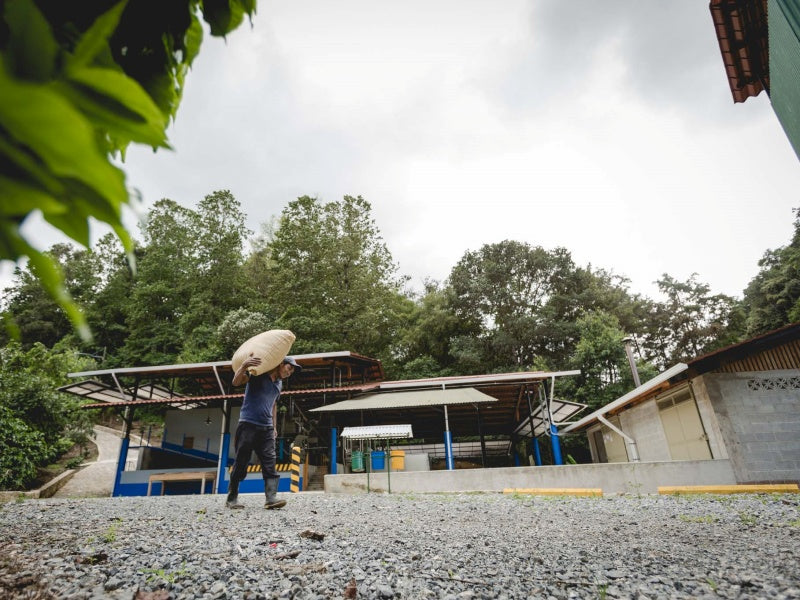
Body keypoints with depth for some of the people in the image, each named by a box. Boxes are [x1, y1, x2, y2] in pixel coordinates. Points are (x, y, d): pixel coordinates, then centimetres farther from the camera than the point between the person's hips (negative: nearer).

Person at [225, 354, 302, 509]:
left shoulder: (279, 384, 17)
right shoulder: (258, 373, -3)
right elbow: (236, 382, -16)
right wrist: (244, 365, -34)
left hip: (266, 428, 6)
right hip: (248, 425, -6)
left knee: (270, 463, -6)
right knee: (241, 463, 2)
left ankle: (271, 498, -11)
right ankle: (231, 498, 17)